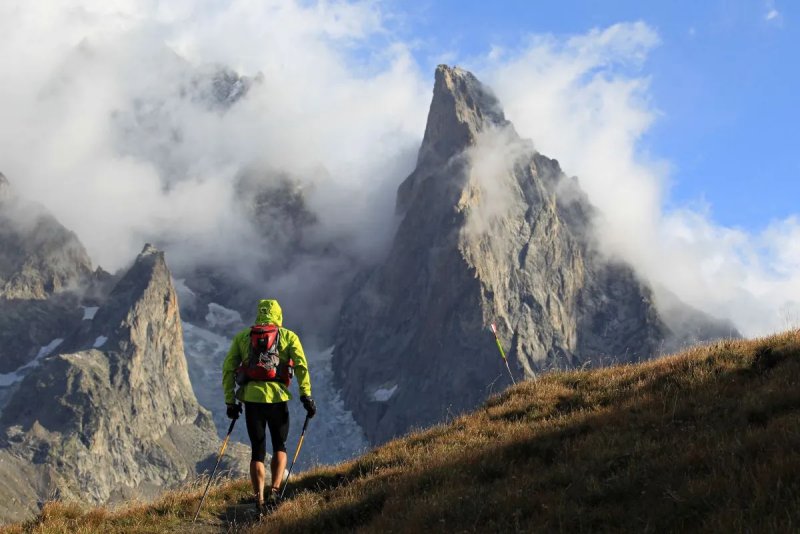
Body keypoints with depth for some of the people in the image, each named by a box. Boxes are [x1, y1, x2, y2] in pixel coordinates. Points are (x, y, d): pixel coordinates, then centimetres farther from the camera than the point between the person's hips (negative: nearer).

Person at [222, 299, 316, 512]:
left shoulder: (242, 337, 13)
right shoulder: (288, 336, 8)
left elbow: (228, 368, 8)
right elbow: (301, 366, -4)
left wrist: (230, 400, 10)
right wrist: (306, 396, -6)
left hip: (252, 399, 1)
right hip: (278, 399, -1)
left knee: (258, 451, 10)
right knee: (280, 447, 17)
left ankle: (259, 501, 3)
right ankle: (274, 491, 0)